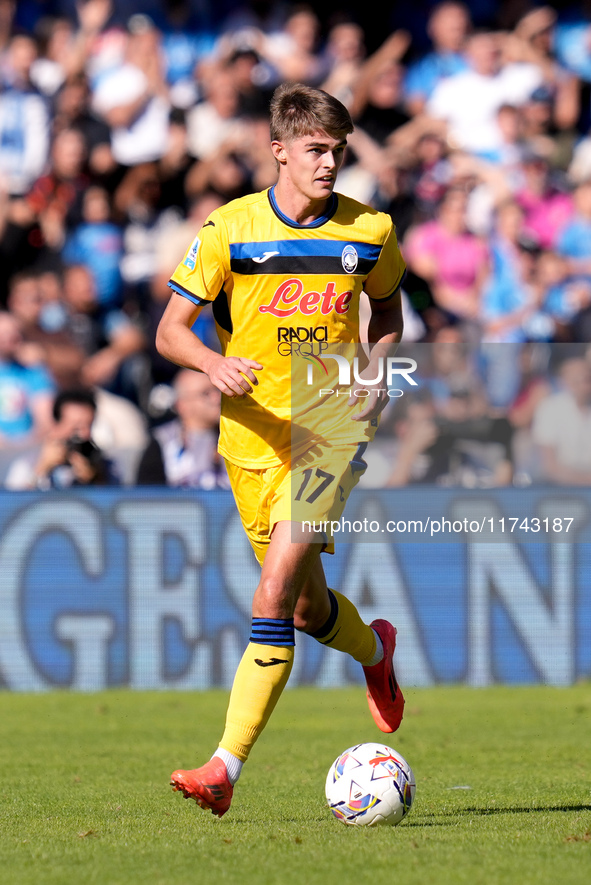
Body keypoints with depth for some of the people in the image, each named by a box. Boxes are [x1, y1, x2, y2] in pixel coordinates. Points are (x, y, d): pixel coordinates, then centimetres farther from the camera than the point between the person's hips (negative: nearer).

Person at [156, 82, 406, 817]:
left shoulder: (369, 232, 0)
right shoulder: (230, 230, -5)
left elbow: (387, 303, 20)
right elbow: (170, 330, -3)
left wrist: (375, 374, 1)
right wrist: (214, 363, -24)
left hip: (332, 432, -2)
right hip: (253, 436, 2)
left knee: (274, 599, -18)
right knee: (307, 608, 14)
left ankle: (227, 767, -20)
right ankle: (374, 649, 51)